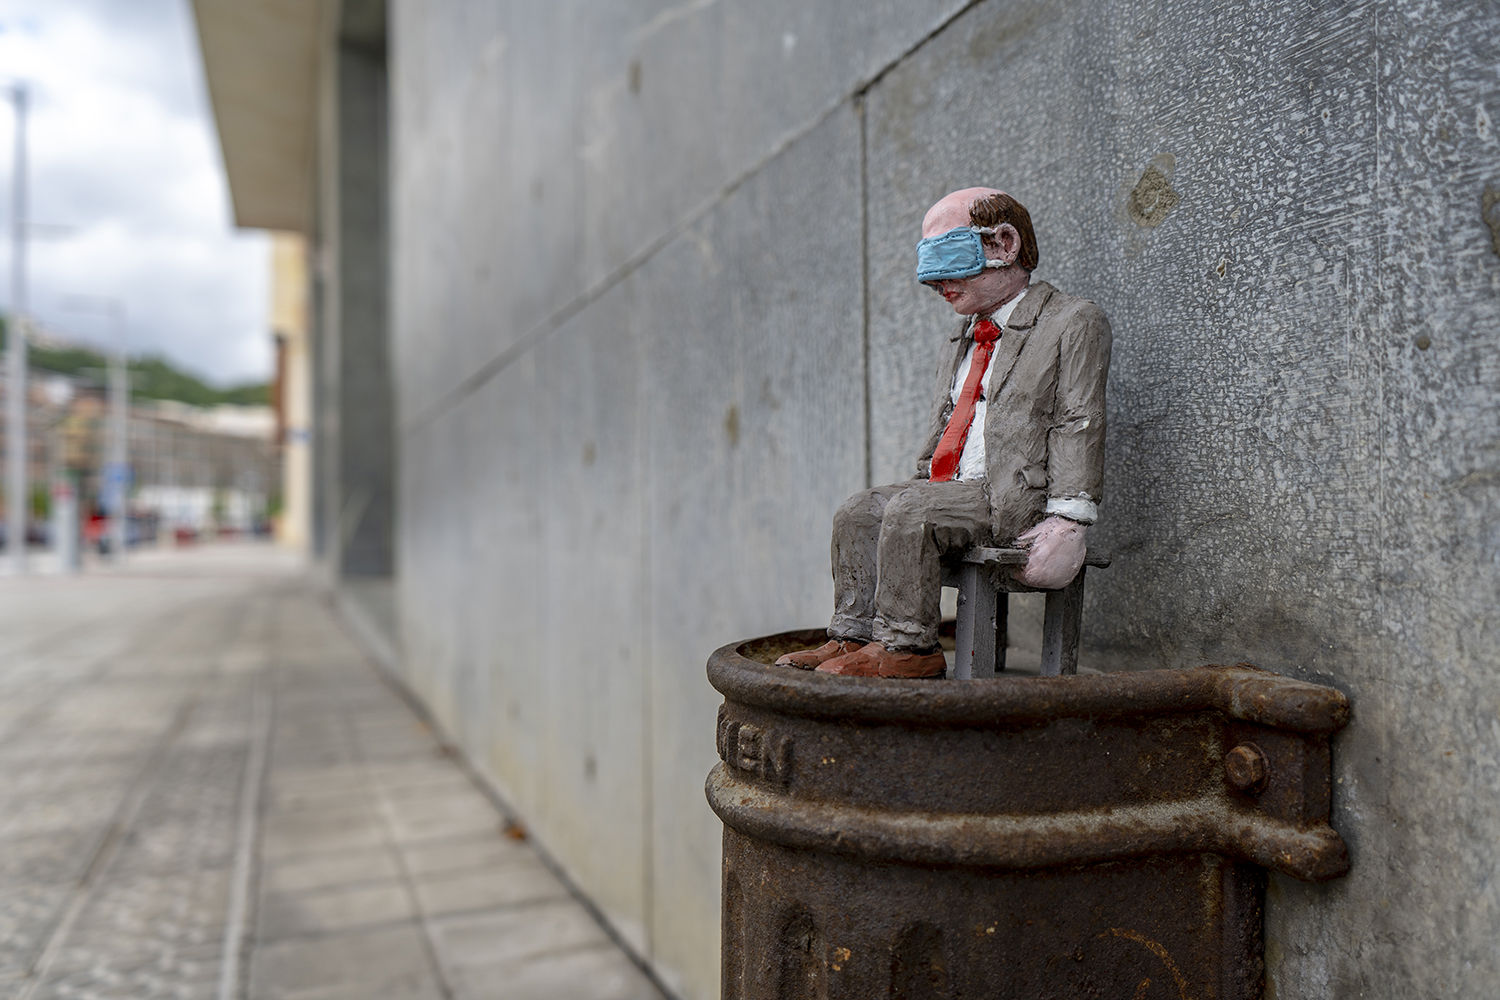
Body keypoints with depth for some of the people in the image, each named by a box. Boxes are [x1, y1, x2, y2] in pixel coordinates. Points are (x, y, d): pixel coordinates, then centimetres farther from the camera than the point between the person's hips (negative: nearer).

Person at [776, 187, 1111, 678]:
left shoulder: (1075, 323, -1)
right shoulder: (959, 343, 24)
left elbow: (1078, 426, -10)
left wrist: (1066, 521, -18)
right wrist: (924, 477, 8)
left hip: (1016, 497, -8)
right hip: (950, 488, 8)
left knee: (909, 511, -26)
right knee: (858, 512, -7)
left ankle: (907, 647, -18)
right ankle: (854, 635, -5)